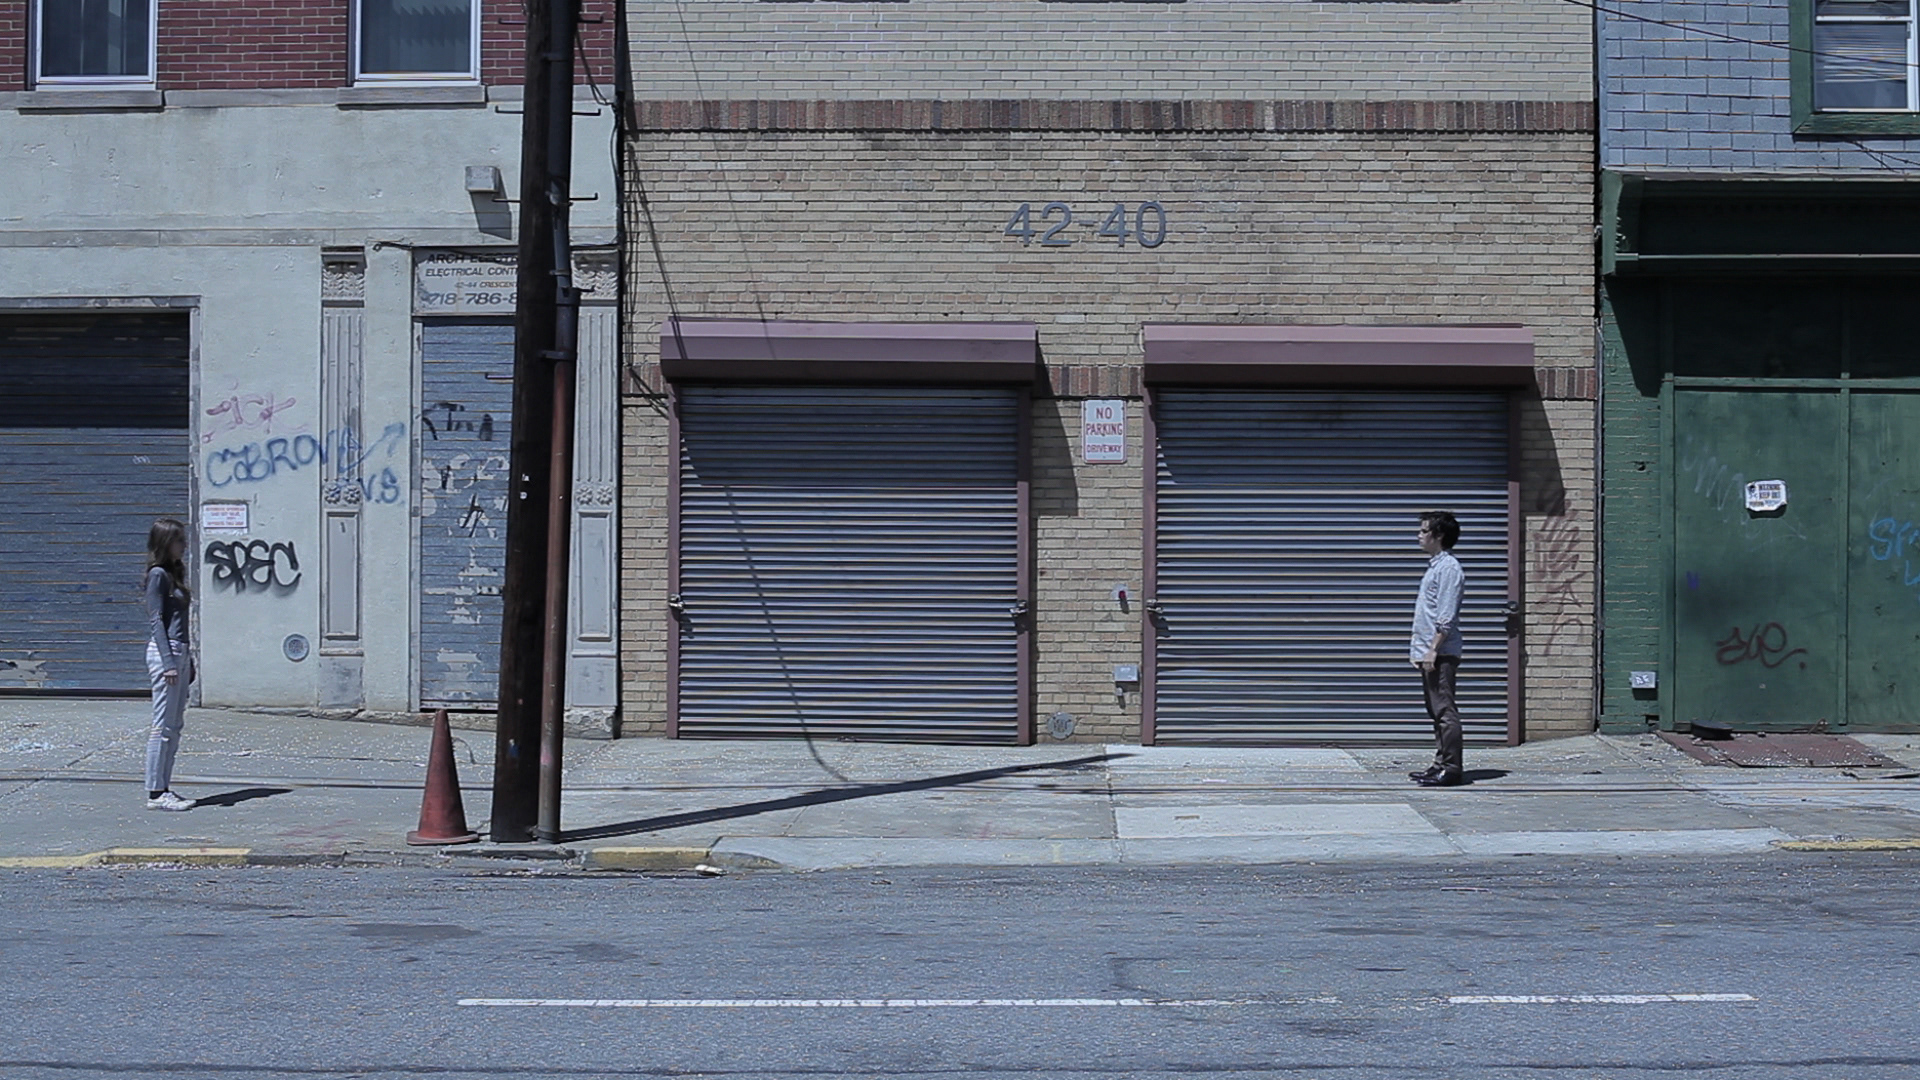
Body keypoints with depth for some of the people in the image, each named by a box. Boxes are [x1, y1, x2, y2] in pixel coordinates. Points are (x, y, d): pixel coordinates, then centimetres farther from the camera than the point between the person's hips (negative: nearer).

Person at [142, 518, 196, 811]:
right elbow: (156, 621, -14)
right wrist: (168, 661, -20)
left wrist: (187, 660, 21)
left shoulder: (173, 573, 18)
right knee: (163, 725, -8)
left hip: (179, 653, 10)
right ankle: (155, 793, -6)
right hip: (164, 652, -10)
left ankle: (164, 789, 13)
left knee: (175, 725, 10)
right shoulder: (158, 575, -9)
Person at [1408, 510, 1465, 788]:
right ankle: (1441, 764, 16)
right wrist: (1420, 648, 21)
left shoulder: (1448, 568, -12)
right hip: (1429, 653, 10)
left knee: (1445, 711, -10)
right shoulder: (1435, 566, 19)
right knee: (1436, 711, 12)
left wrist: (1433, 649, -22)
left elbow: (1446, 616, -19)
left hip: (1441, 653, -10)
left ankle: (1451, 768, -10)